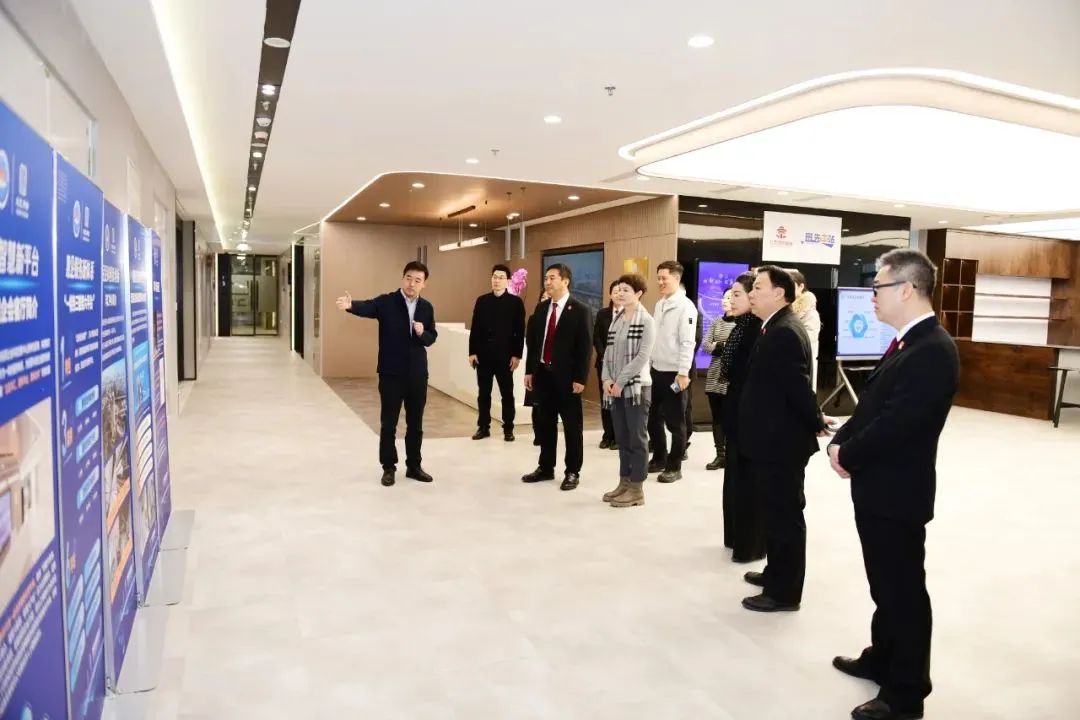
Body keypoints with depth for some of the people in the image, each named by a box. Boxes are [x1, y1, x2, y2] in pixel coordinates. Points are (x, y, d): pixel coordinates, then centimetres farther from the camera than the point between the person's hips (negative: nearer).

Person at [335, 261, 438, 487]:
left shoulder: (426, 307, 6)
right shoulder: (386, 302, -7)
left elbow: (432, 337, 10)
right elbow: (367, 307, -27)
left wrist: (422, 333, -13)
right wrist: (351, 305, -49)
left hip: (417, 373, 4)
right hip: (391, 373, -3)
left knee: (415, 423, 12)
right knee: (389, 423, 6)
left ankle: (414, 466, 26)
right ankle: (388, 468, 19)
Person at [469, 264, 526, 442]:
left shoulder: (515, 302, -1)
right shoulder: (482, 301, 7)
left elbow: (520, 331, -3)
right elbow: (475, 328, 6)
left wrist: (517, 355, -9)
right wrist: (472, 352, 0)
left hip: (505, 355, -2)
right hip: (483, 355, 3)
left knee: (507, 393, 6)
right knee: (483, 393, 9)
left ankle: (508, 429, 14)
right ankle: (483, 427, 18)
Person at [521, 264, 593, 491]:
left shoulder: (580, 310, -7)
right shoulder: (541, 308, 10)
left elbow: (585, 347, -10)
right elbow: (533, 341, 14)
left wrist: (580, 378, -14)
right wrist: (529, 371, 9)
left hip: (566, 376, -5)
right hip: (543, 373, 6)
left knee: (572, 426, 4)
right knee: (545, 423, 13)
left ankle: (572, 472, 14)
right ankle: (545, 468, 25)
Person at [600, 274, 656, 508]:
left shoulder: (646, 321, -8)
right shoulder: (616, 320, 12)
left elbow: (642, 356, -14)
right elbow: (608, 352, 11)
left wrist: (621, 381, -15)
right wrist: (607, 379, -3)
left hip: (636, 387, -6)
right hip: (615, 387, 6)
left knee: (637, 439, 0)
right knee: (622, 438, 12)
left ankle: (637, 489, 8)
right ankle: (624, 483, 22)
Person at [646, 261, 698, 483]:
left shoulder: (685, 306, -11)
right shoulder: (659, 304, 12)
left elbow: (688, 342, -16)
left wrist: (683, 372, -20)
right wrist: (649, 364, 13)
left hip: (674, 373, -8)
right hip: (656, 370, 8)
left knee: (675, 422, 3)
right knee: (653, 418, 14)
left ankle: (674, 467, 13)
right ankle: (659, 459, 29)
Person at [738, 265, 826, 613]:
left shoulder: (784, 333, -21)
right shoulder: (778, 329, 12)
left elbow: (798, 386, -23)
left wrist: (816, 424, -11)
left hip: (782, 442, -10)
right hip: (775, 440, 10)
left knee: (785, 515, 2)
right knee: (778, 513, 21)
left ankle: (784, 591, 14)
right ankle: (777, 573, 36)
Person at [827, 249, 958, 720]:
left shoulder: (933, 350, -22)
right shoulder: (907, 343, 10)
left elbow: (895, 423, -26)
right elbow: (871, 405, 13)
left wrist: (846, 456, -12)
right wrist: (840, 443, -2)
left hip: (897, 491, -9)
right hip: (878, 486, 9)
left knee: (904, 591, 5)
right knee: (885, 584, 23)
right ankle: (882, 658, 40)